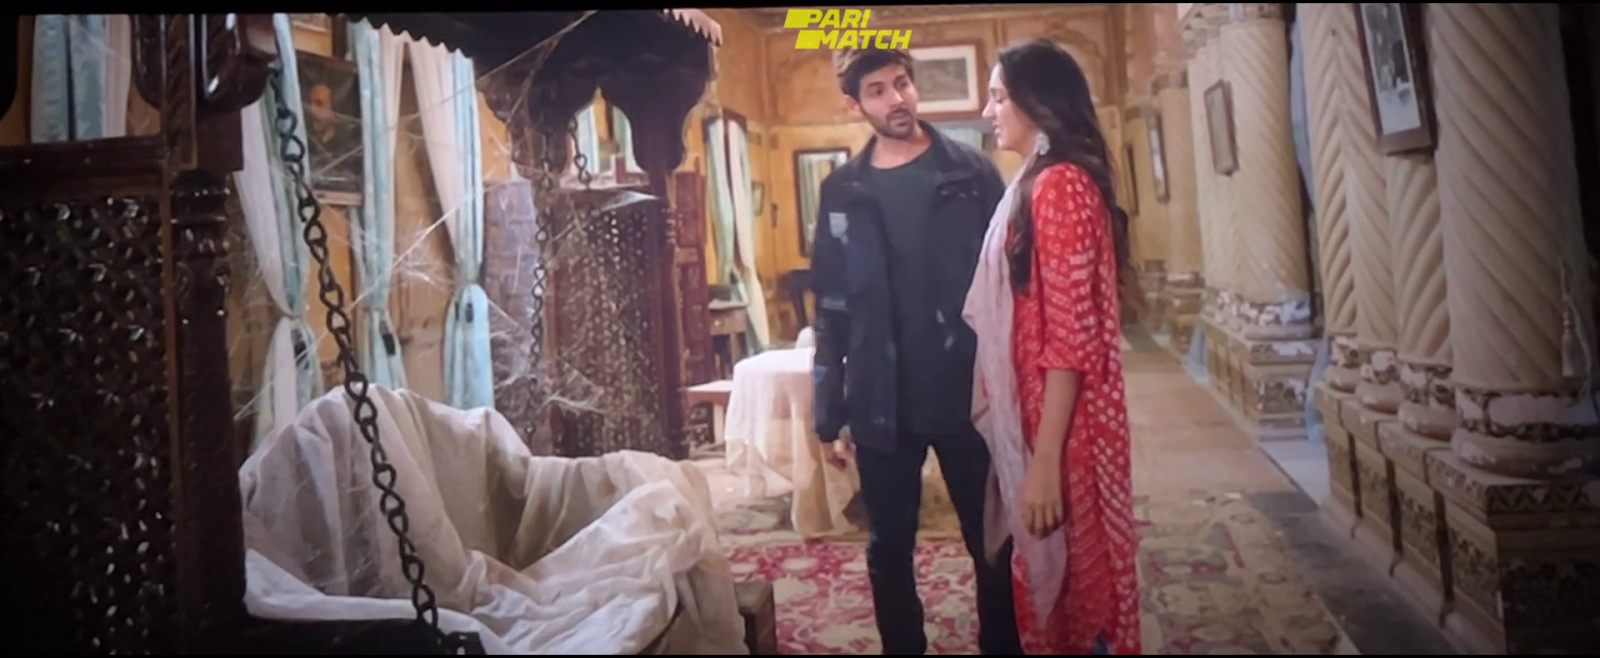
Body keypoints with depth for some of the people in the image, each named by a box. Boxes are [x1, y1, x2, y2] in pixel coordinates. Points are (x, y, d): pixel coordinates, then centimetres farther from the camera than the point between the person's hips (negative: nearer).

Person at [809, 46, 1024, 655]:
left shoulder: (972, 172, -1)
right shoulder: (841, 193, 3)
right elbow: (830, 310, 4)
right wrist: (828, 416, 3)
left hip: (970, 395, -1)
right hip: (882, 406, 2)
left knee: (993, 542, 11)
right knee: (888, 549, 14)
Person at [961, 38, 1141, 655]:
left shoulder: (1058, 185, -17)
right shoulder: (1038, 183, 12)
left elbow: (1069, 336, -21)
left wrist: (1045, 460, -22)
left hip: (1060, 425, -9)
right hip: (1038, 413, 9)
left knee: (1065, 575, 5)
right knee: (1057, 572, 18)